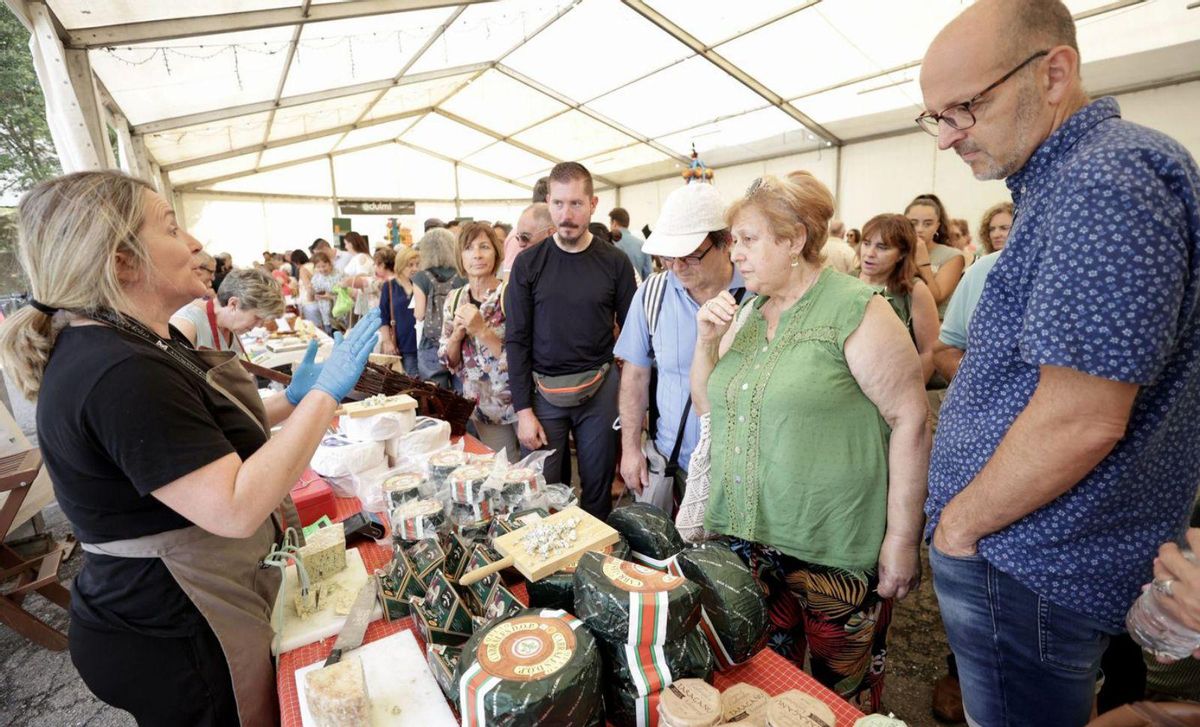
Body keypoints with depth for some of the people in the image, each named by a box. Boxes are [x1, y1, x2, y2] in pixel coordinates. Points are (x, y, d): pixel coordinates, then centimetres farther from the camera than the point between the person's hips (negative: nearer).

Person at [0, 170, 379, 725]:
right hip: (170, 637, -9)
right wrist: (324, 394, -29)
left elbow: (200, 435, 13)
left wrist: (289, 401, 3)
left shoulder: (135, 343, 3)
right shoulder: (120, 375, -30)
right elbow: (236, 508, -34)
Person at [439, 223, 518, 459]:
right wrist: (458, 333, -14)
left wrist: (482, 330, -26)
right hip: (482, 407, 4)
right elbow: (448, 361, 5)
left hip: (519, 403, -4)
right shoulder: (454, 299, 1)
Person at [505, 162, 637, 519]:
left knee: (598, 491, 12)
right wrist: (523, 409, -5)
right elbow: (516, 340, -1)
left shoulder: (615, 262, 0)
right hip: (543, 391, 0)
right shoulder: (528, 264, -1)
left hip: (600, 389, 0)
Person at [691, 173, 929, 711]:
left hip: (834, 551, -5)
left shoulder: (856, 311, -12)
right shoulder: (747, 312, 7)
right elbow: (709, 405, 11)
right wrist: (706, 341, -5)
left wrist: (902, 537, -13)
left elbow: (910, 421, -13)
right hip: (748, 541, 6)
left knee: (843, 695, 17)